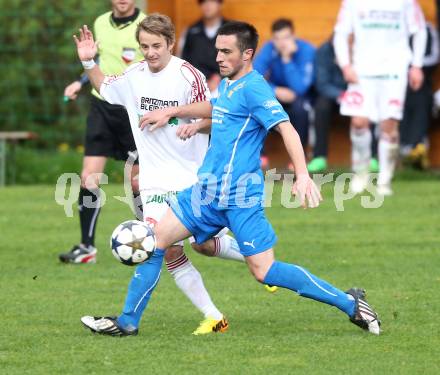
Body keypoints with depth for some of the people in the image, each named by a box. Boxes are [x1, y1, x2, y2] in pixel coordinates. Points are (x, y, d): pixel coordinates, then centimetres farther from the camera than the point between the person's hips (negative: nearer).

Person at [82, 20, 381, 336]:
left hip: (240, 197, -9)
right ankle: (127, 321, 13)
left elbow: (287, 129, -23)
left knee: (264, 271, -12)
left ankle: (349, 303, -3)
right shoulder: (227, 85, 13)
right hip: (207, 191, 9)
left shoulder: (254, 88, -14)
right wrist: (170, 112, 40)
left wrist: (303, 175, -34)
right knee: (155, 239, 5)